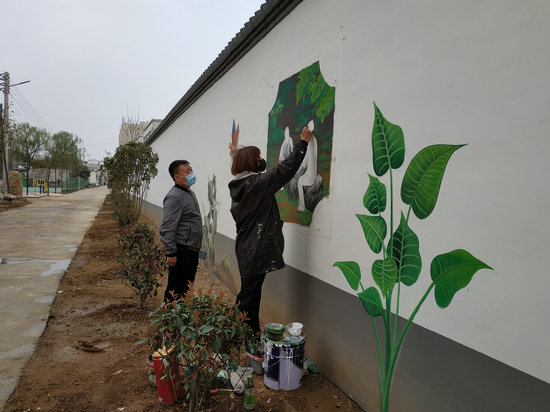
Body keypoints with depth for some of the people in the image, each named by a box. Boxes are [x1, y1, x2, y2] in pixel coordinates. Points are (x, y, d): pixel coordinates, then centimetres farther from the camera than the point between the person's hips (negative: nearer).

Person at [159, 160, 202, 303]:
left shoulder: (190, 193, 15)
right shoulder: (174, 197, -17)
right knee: (175, 290, -1)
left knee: (187, 287, 18)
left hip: (192, 249, 10)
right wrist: (170, 253, -22)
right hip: (181, 250, -10)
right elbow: (167, 228, -21)